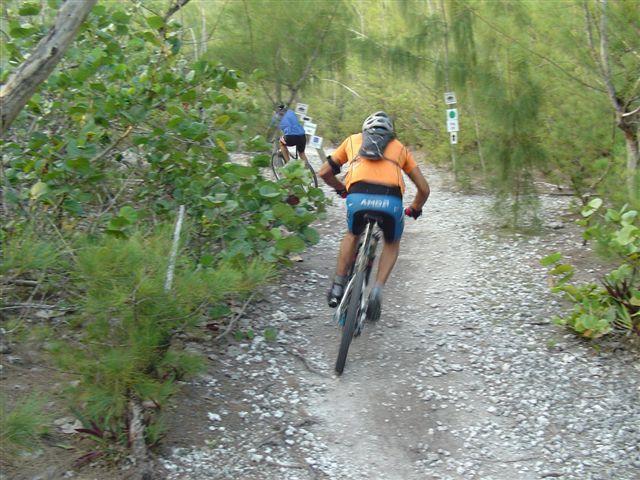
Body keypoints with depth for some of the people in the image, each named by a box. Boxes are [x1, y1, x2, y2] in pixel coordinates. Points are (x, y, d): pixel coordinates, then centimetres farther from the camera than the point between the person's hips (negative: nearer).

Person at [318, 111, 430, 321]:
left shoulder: (353, 140, 32)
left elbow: (324, 173, 34)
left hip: (358, 198, 0)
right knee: (392, 244, 30)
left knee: (352, 235, 34)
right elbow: (424, 189, 27)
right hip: (391, 202, 0)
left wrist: (341, 189, 52)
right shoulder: (399, 147, 31)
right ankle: (377, 291, 11)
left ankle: (337, 287, 28)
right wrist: (415, 209, 47)